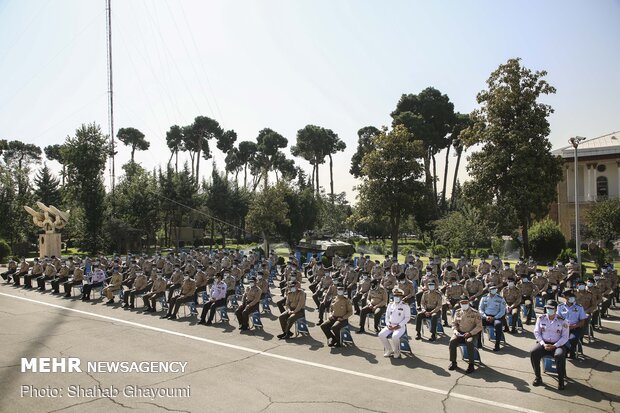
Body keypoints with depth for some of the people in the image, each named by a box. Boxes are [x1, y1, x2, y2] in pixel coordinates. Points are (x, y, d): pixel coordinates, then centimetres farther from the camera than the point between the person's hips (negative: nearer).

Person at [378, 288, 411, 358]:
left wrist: (399, 325, -14)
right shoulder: (390, 304, 13)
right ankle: (389, 350, 1)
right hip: (390, 326, 5)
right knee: (381, 335, -20)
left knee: (395, 336, -34)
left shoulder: (405, 305, -2)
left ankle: (397, 352, -6)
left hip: (400, 326, -5)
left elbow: (407, 317, -5)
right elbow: (387, 316, 15)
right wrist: (388, 324, -3)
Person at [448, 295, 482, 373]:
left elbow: (479, 326, -6)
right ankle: (453, 362, -11)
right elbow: (454, 323, 15)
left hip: (471, 334, -3)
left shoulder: (475, 313, -5)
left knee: (469, 342, -36)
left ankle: (471, 365, -25)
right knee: (452, 341, -25)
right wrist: (455, 331, -6)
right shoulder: (458, 312, 8)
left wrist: (470, 333, -18)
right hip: (460, 333, 3)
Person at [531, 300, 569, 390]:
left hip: (557, 345, -2)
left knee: (560, 355, -34)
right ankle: (538, 378, -12)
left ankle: (561, 380, -15)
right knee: (533, 352, -26)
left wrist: (554, 346, -15)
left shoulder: (562, 321, -3)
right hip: (543, 343, 2)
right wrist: (543, 344, -11)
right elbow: (536, 332, 4)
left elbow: (565, 337, -3)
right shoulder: (541, 318, 4)